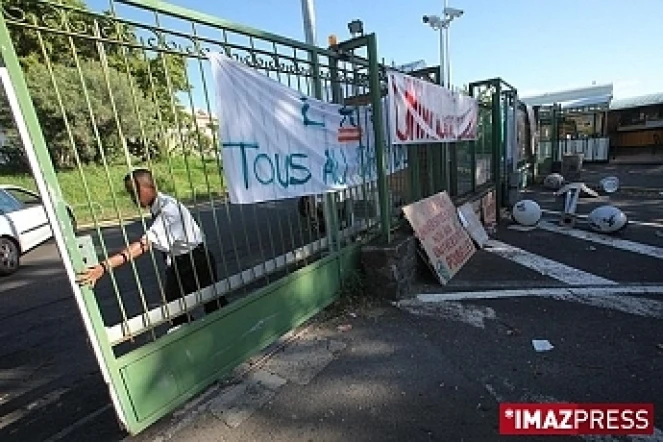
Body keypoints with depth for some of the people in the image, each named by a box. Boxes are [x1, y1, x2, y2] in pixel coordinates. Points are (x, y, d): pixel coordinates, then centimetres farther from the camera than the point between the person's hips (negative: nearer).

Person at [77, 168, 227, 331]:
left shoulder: (169, 208, -29)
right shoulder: (156, 208, -1)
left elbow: (145, 244, -38)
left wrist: (104, 266, -44)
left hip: (196, 260, -8)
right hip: (176, 262, 8)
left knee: (214, 306, 9)